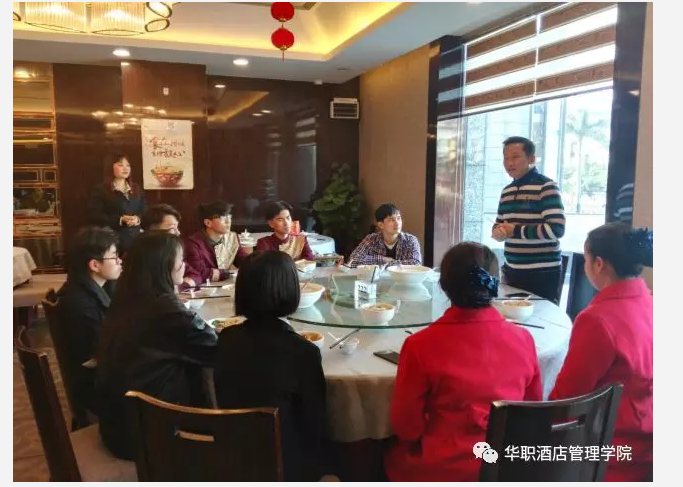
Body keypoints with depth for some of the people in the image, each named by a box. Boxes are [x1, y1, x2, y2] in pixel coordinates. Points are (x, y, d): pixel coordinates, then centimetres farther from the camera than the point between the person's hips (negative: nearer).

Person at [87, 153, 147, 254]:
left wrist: (138, 219, -11)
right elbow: (94, 217, -8)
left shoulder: (137, 189, 17)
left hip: (136, 238, 4)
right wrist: (120, 220, -19)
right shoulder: (100, 191, 0)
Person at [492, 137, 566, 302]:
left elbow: (556, 229, -20)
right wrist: (498, 232, -4)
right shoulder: (506, 191, 12)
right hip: (511, 272, 7)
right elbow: (499, 225, 20)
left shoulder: (546, 187, -10)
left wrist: (515, 230, -17)